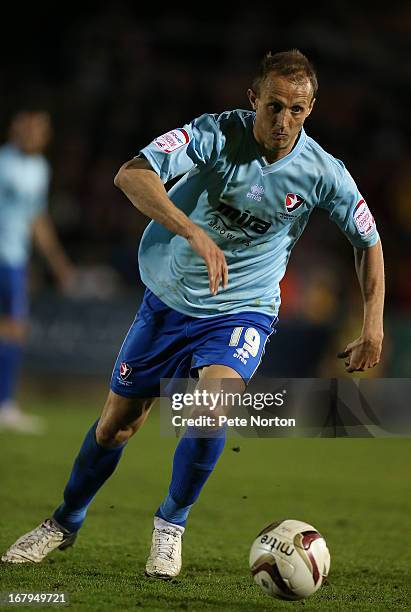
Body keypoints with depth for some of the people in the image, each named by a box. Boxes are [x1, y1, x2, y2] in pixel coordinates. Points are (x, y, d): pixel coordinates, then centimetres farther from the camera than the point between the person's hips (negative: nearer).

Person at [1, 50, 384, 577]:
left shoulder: (323, 174, -15)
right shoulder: (217, 134, -21)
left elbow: (368, 242, 2)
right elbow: (131, 174, -35)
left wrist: (373, 326, -5)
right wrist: (196, 233, -47)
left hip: (241, 311, -1)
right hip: (168, 299, 1)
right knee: (116, 424, 9)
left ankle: (170, 524, -6)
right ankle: (65, 524, 35)